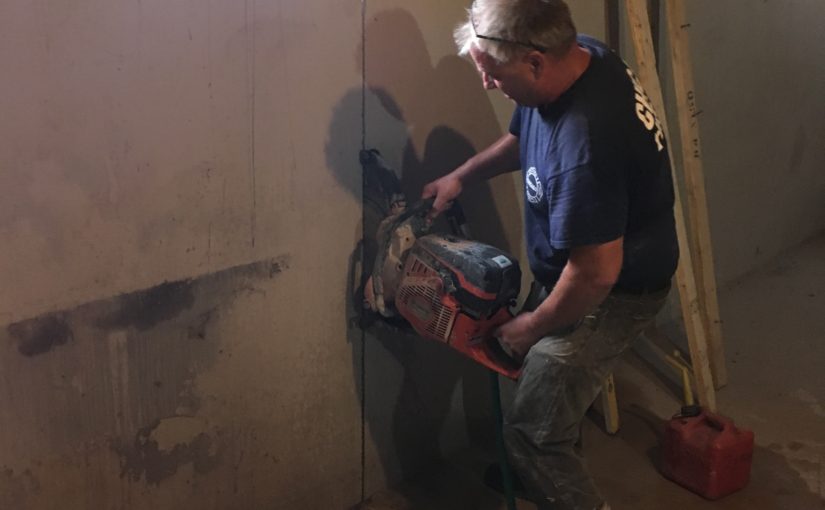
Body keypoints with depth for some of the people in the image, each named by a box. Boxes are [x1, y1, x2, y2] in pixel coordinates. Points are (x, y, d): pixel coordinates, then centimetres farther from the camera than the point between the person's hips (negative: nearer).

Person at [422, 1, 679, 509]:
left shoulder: (583, 143, -39)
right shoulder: (580, 55, -9)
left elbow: (596, 274, -32)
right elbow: (523, 136, 13)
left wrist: (531, 326, -17)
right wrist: (462, 176, 7)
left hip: (614, 293, -10)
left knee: (533, 433, -5)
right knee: (542, 371, 29)